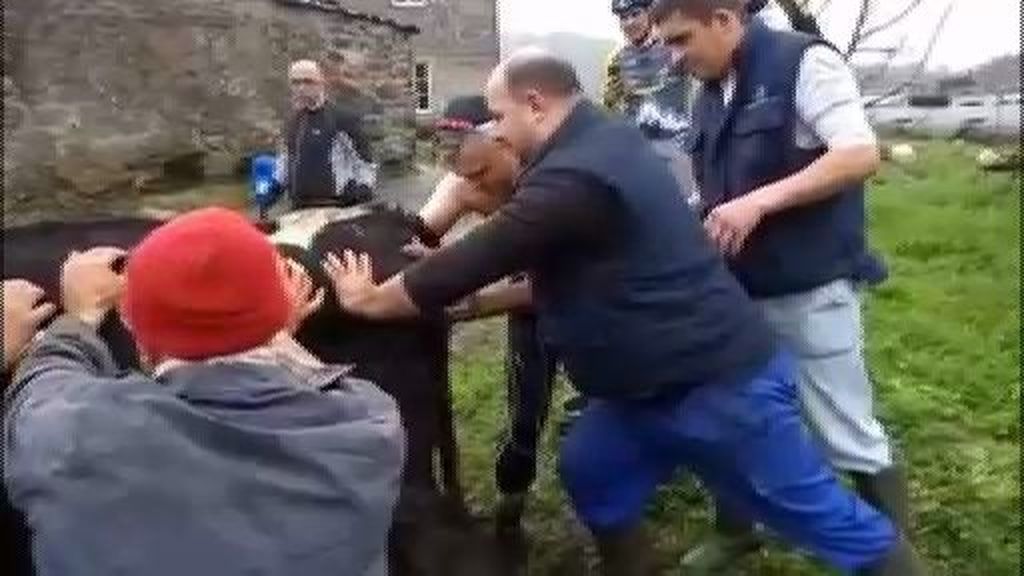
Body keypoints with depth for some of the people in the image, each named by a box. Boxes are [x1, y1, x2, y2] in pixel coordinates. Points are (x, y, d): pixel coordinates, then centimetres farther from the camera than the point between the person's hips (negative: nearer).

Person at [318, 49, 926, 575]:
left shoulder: (574, 176, -24)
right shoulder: (601, 142, 9)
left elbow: (475, 261, -19)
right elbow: (562, 268, 19)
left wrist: (369, 299, -4)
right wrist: (472, 303, 16)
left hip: (720, 382, -10)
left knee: (820, 515, 7)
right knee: (591, 475, 14)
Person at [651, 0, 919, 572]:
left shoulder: (804, 61, -10)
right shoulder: (711, 95, 11)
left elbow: (861, 155, -20)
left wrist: (759, 203, -25)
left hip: (811, 286, -7)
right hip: (740, 290, 7)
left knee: (850, 435, 4)